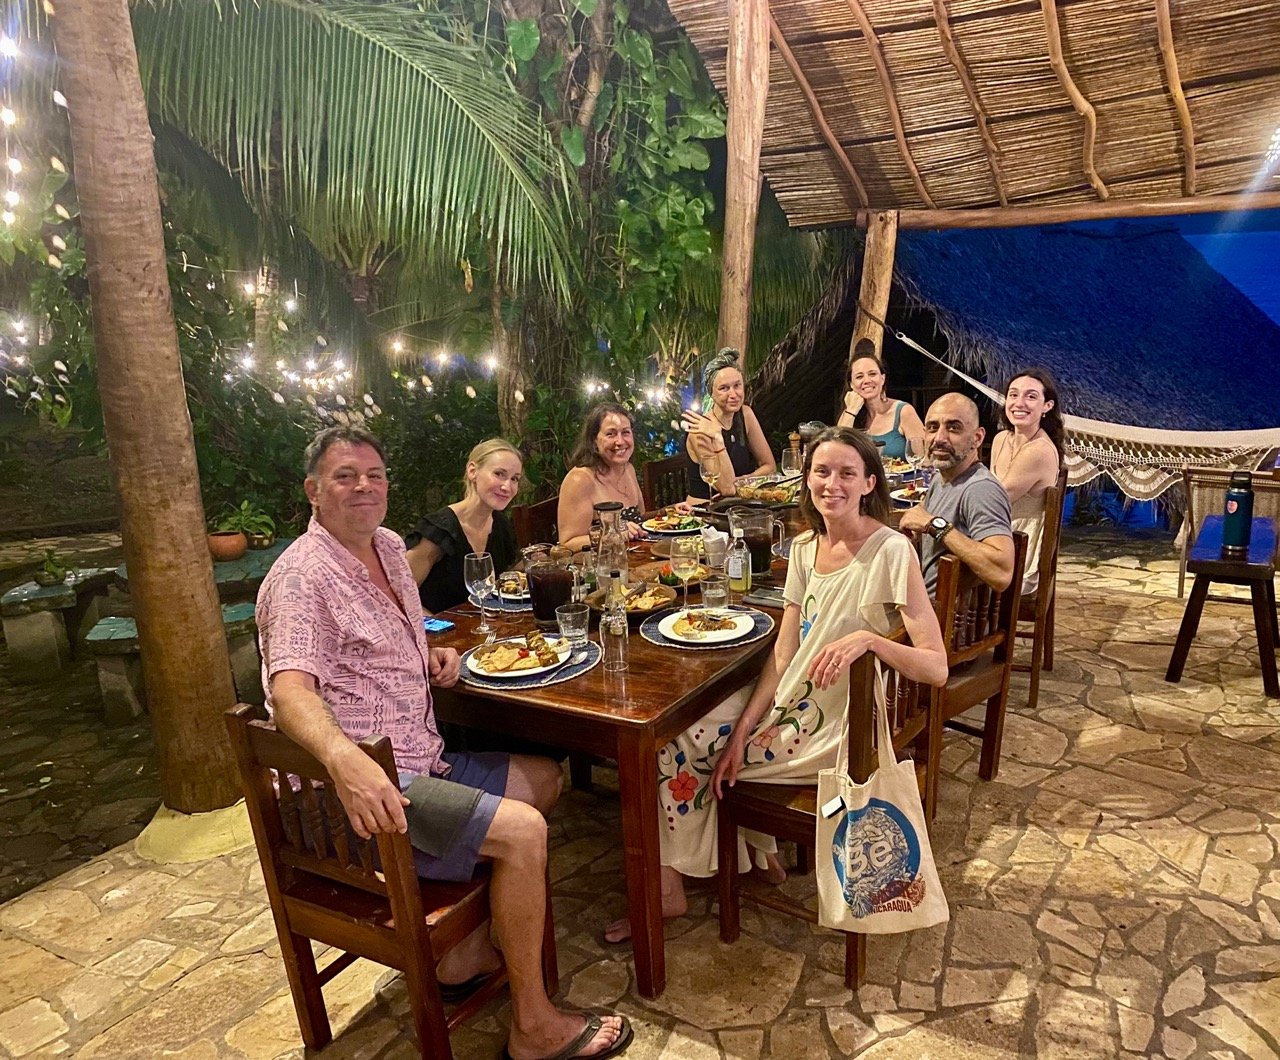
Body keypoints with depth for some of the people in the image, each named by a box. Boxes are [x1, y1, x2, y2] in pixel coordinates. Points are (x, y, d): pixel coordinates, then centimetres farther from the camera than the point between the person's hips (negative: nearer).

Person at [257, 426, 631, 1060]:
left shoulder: (388, 546, 11)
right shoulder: (301, 576, -17)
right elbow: (289, 688, -32)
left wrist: (432, 653, 6)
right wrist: (346, 759, -51)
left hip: (419, 762, 10)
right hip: (359, 788, -10)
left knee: (542, 779, 13)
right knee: (521, 830, -20)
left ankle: (467, 950, 15)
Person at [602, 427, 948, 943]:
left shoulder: (891, 551, -19)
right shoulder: (805, 547, 2)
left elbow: (936, 667, -22)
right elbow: (783, 652, -1)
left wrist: (867, 637, -38)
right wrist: (742, 731, -9)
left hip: (835, 731, -7)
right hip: (791, 701, 7)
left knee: (685, 747, -7)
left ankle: (670, 887, 18)